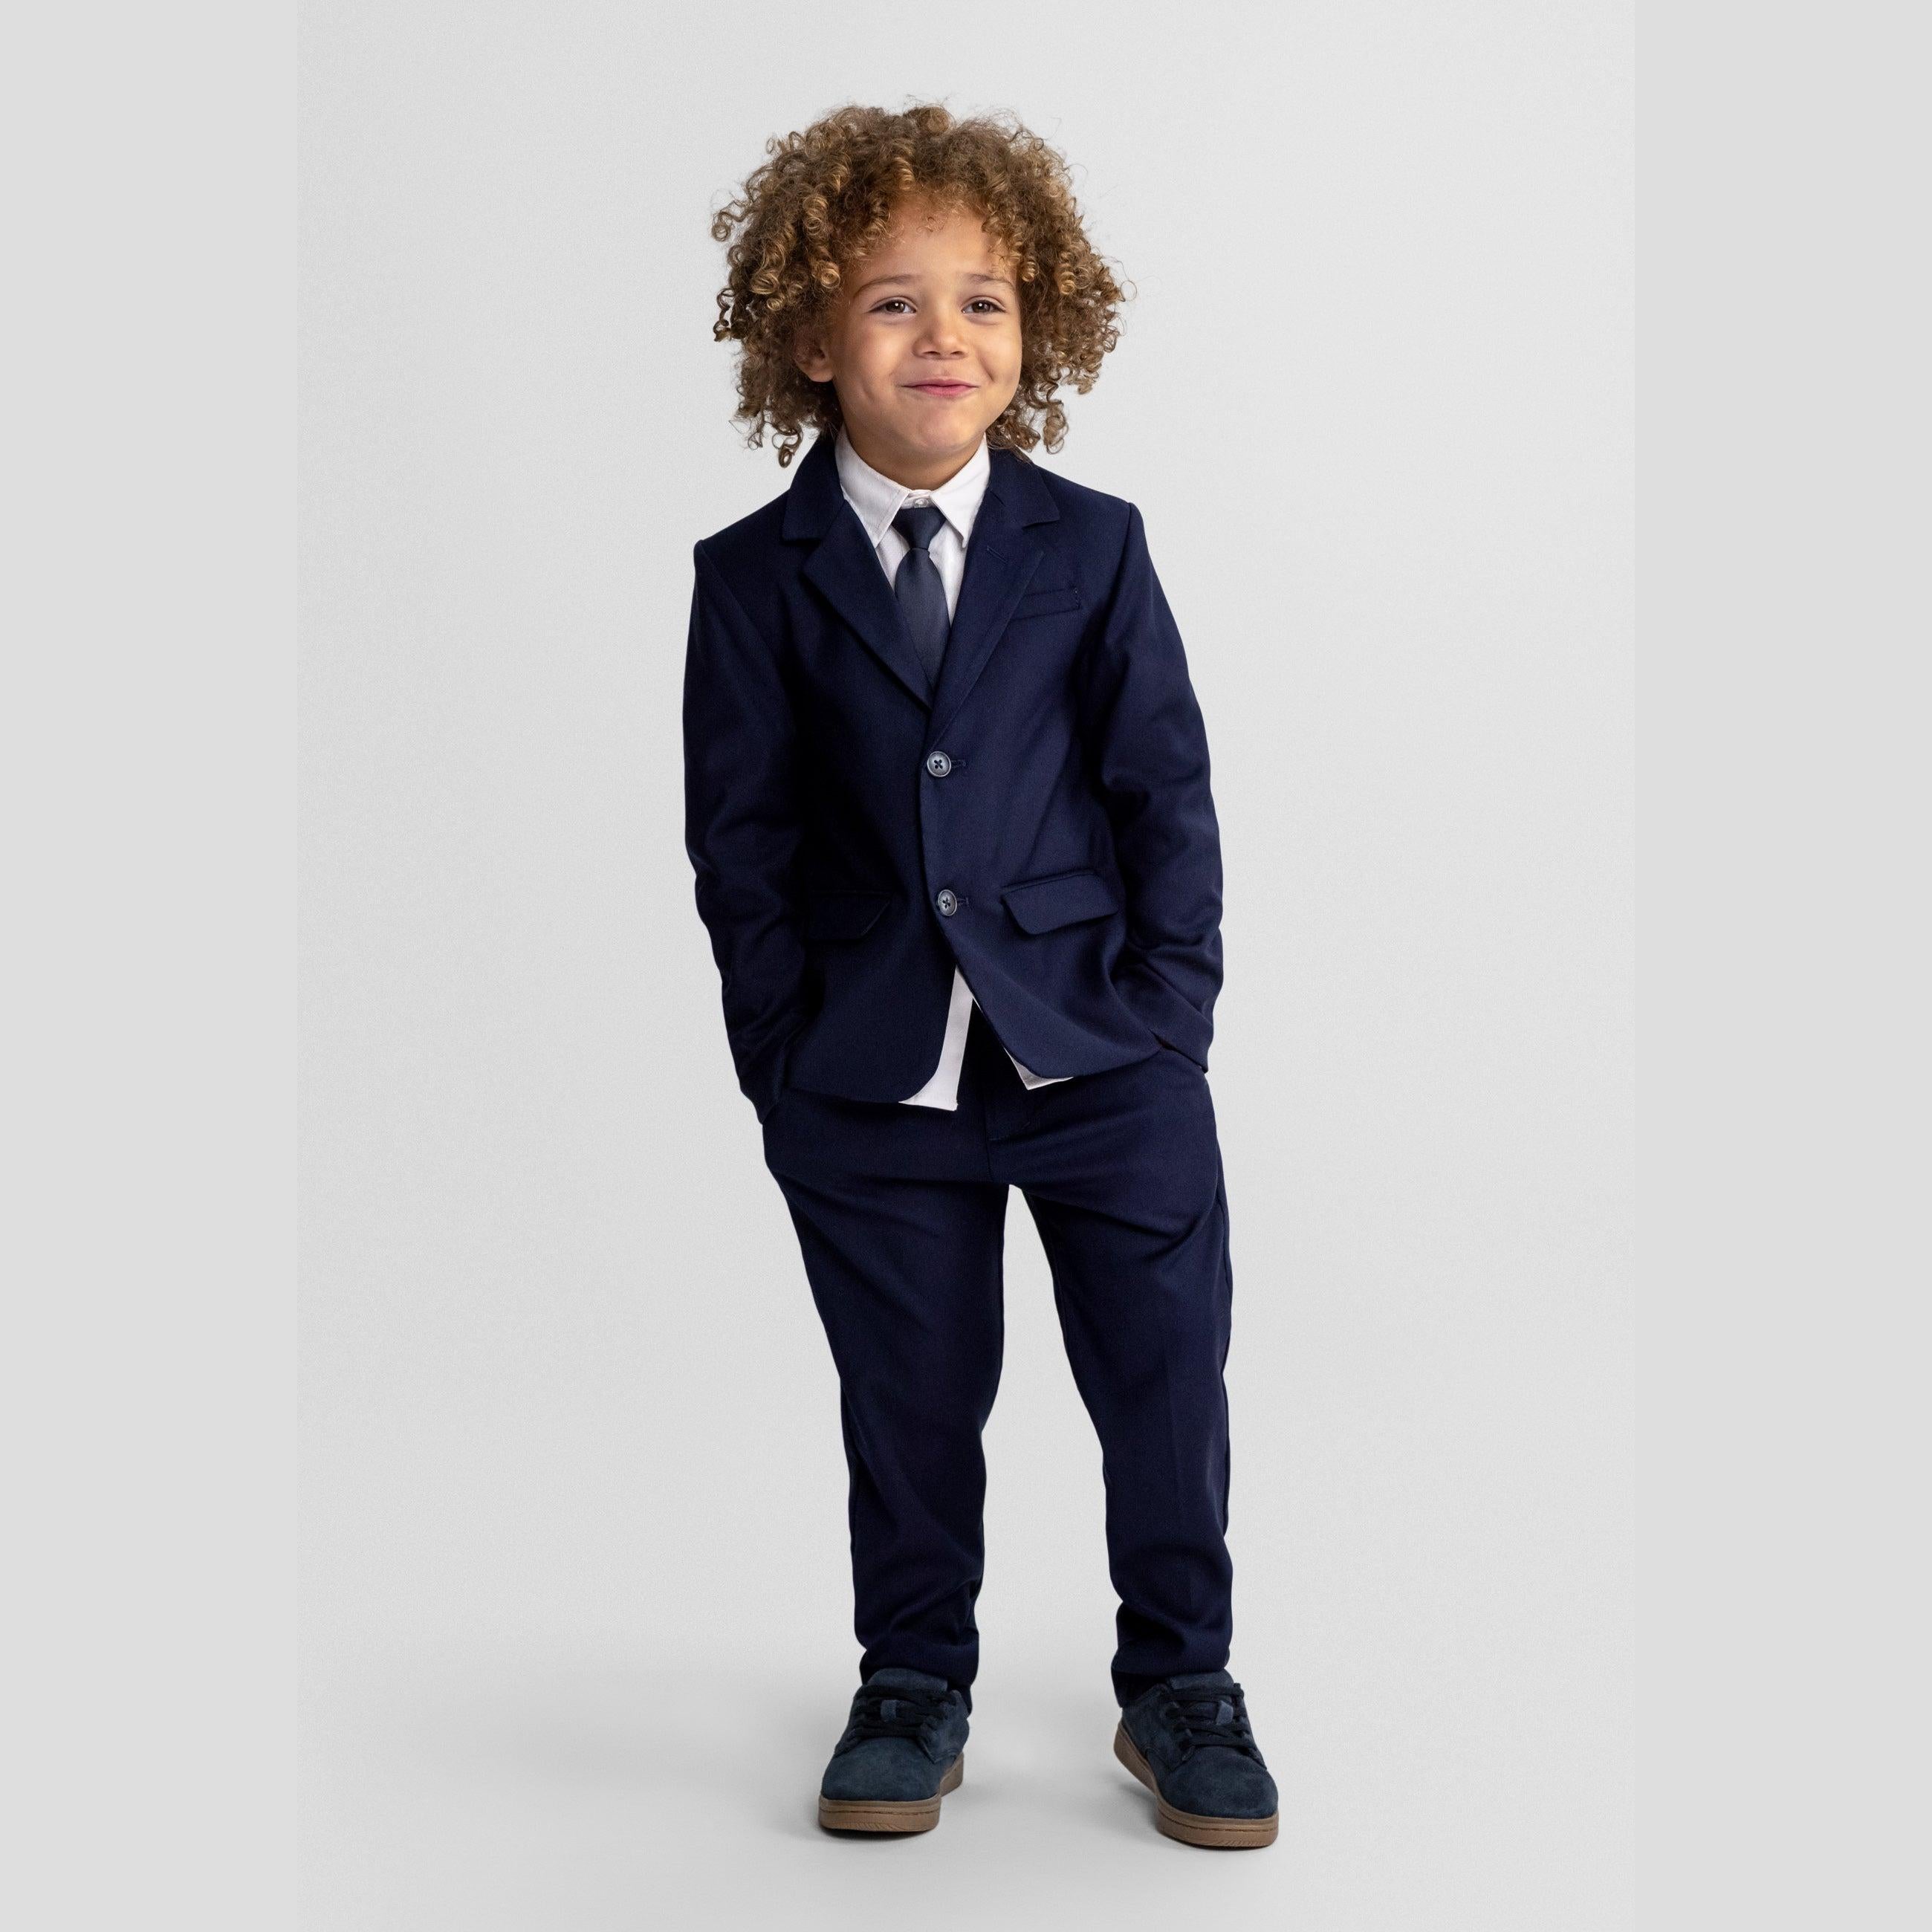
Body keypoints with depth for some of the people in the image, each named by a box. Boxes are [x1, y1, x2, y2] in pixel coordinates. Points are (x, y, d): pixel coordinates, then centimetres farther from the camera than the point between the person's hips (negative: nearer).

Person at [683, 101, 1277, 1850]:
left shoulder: (1093, 547, 2)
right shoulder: (756, 578, 0)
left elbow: (1166, 790, 2)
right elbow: (740, 838, 2)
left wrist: (1168, 1005, -4)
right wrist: (787, 1053, -3)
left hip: (1102, 1054, 1)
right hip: (873, 1082, 0)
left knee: (1166, 1383, 7)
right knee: (909, 1405, 11)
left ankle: (1181, 1685, 28)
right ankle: (915, 1687, 32)